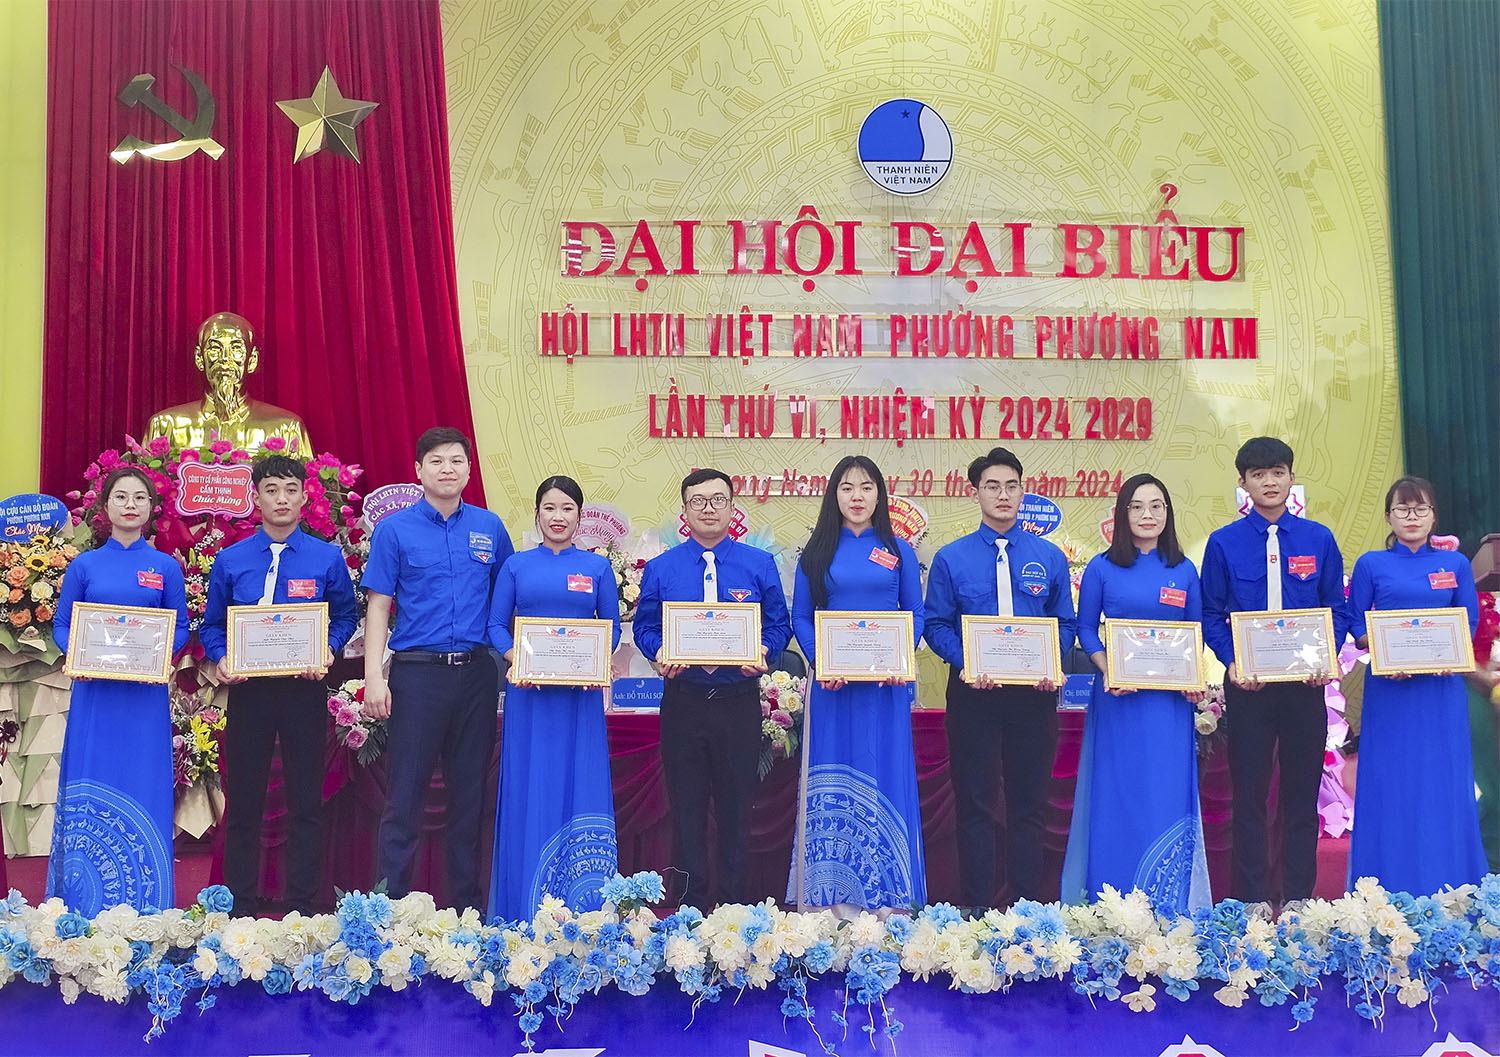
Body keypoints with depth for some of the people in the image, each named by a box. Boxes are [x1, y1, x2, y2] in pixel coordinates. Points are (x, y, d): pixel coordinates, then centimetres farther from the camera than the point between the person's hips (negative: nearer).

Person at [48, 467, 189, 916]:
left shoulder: (166, 567, 7)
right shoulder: (84, 566, 7)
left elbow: (180, 628, 8)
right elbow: (61, 626, 8)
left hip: (145, 694, 0)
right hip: (95, 692, 0)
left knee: (143, 788, 0)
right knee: (90, 789, 1)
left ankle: (144, 911, 8)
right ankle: (87, 909, 10)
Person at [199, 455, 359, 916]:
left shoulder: (328, 558, 3)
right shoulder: (230, 560, 5)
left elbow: (346, 616, 9)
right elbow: (211, 625, 10)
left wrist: (328, 651, -10)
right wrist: (221, 659, -9)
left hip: (304, 689, -1)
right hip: (247, 689, 1)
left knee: (305, 803, 5)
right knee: (243, 804, 6)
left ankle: (302, 907, 14)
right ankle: (241, 907, 16)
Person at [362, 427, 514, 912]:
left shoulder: (489, 527, 9)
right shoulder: (395, 529, 1)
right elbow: (378, 606, -1)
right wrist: (373, 677, -9)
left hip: (476, 672, 3)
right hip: (417, 672, -3)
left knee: (469, 791, 9)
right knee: (405, 793, -2)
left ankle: (468, 904, 17)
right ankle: (393, 900, 6)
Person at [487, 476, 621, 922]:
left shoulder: (598, 567, 8)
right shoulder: (517, 566, 8)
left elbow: (612, 628, 8)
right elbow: (496, 624, 6)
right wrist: (515, 659, -13)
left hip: (581, 693, 0)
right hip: (529, 691, 0)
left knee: (581, 786, 0)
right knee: (528, 789, 1)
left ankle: (583, 910, 8)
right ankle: (525, 911, 8)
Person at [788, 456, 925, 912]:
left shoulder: (898, 551, 8)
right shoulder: (817, 552, 6)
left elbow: (916, 615, 7)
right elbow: (800, 617, 5)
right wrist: (821, 661, -11)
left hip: (886, 684, 0)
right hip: (832, 683, 0)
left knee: (884, 777, 1)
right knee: (832, 781, 1)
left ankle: (885, 898, 8)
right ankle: (830, 897, 6)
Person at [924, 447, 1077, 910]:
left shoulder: (1050, 558, 7)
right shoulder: (950, 558, 2)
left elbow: (1065, 623, 7)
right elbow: (937, 624, 0)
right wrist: (965, 664, -17)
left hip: (1034, 693, 1)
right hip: (973, 692, -1)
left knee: (1029, 802, 8)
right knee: (974, 803, 3)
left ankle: (1027, 908, 18)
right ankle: (977, 909, 12)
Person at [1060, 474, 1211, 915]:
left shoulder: (1184, 571, 7)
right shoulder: (1102, 569, 2)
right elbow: (1085, 629, 4)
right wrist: (1108, 671, -12)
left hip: (1171, 701, 2)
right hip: (1118, 697, -1)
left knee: (1168, 792, 2)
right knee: (1116, 794, 1)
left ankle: (1167, 908, 11)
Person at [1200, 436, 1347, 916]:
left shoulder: (1319, 540, 5)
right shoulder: (1223, 543, 1)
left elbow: (1337, 609, 7)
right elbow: (1211, 616, 2)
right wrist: (1233, 662, -13)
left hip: (1306, 681, 1)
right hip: (1247, 683, -1)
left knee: (1302, 792, 7)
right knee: (1250, 793, 4)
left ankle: (1298, 898, 17)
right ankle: (1254, 900, 13)